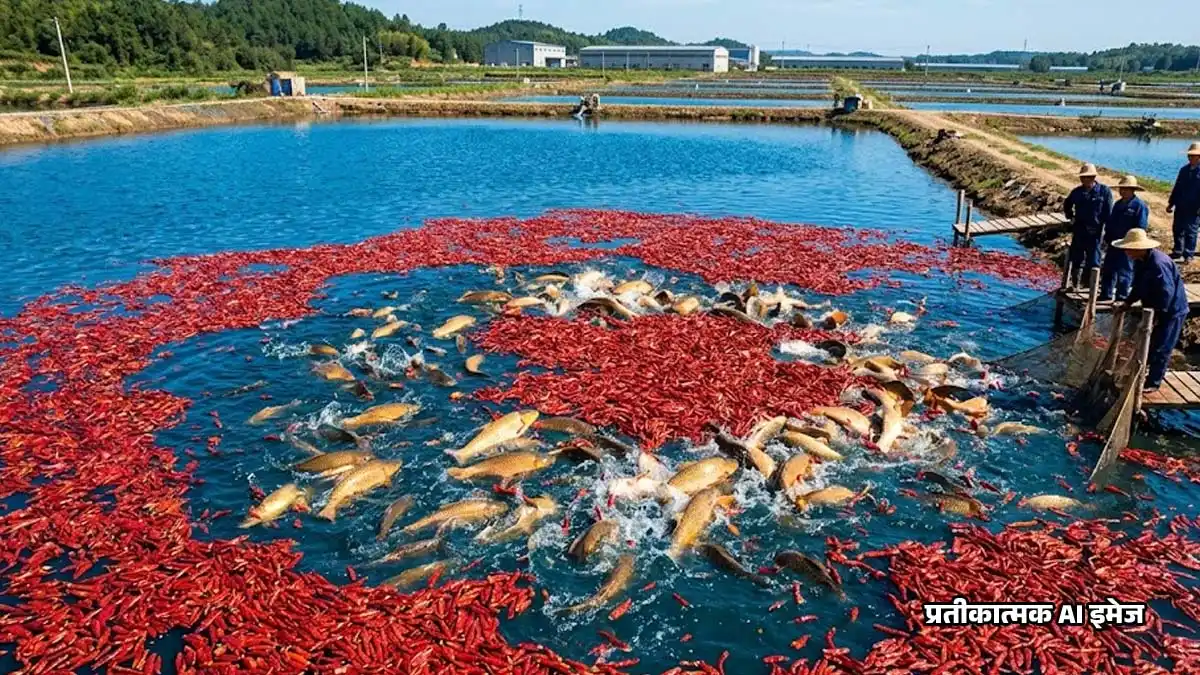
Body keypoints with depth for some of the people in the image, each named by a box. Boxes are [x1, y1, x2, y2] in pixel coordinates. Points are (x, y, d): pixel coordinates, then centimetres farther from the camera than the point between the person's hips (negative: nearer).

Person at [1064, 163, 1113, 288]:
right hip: (1079, 231, 3)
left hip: (1095, 232, -3)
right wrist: (1071, 217, 11)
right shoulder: (1077, 192, 2)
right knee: (1076, 259, 9)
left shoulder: (1104, 191, -8)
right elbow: (1067, 205, 23)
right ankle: (1075, 285, 21)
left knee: (1093, 260, 3)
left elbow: (1108, 213, -5)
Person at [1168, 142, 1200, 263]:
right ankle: (1178, 251, 25)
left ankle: (1189, 255, 4)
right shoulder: (1184, 170, 10)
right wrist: (1171, 203, 12)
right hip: (1181, 207, 6)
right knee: (1177, 229, 12)